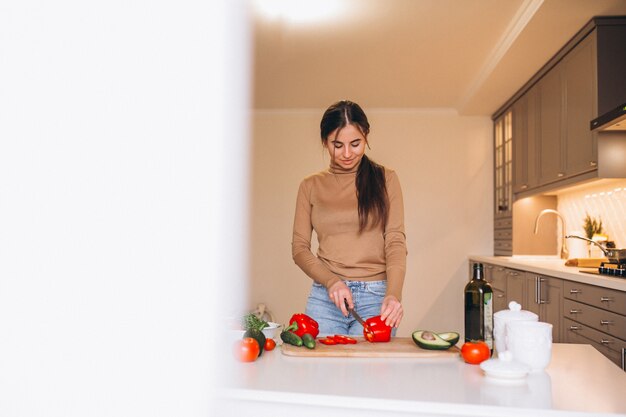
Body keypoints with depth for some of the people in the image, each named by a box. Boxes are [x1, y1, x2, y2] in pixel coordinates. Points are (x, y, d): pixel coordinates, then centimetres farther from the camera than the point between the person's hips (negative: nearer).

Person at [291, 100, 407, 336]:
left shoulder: (385, 179, 6)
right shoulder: (311, 186, 9)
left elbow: (395, 241, -2)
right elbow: (299, 247, 6)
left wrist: (394, 294, -18)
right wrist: (331, 281, -11)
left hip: (376, 298, -1)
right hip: (325, 297, 1)